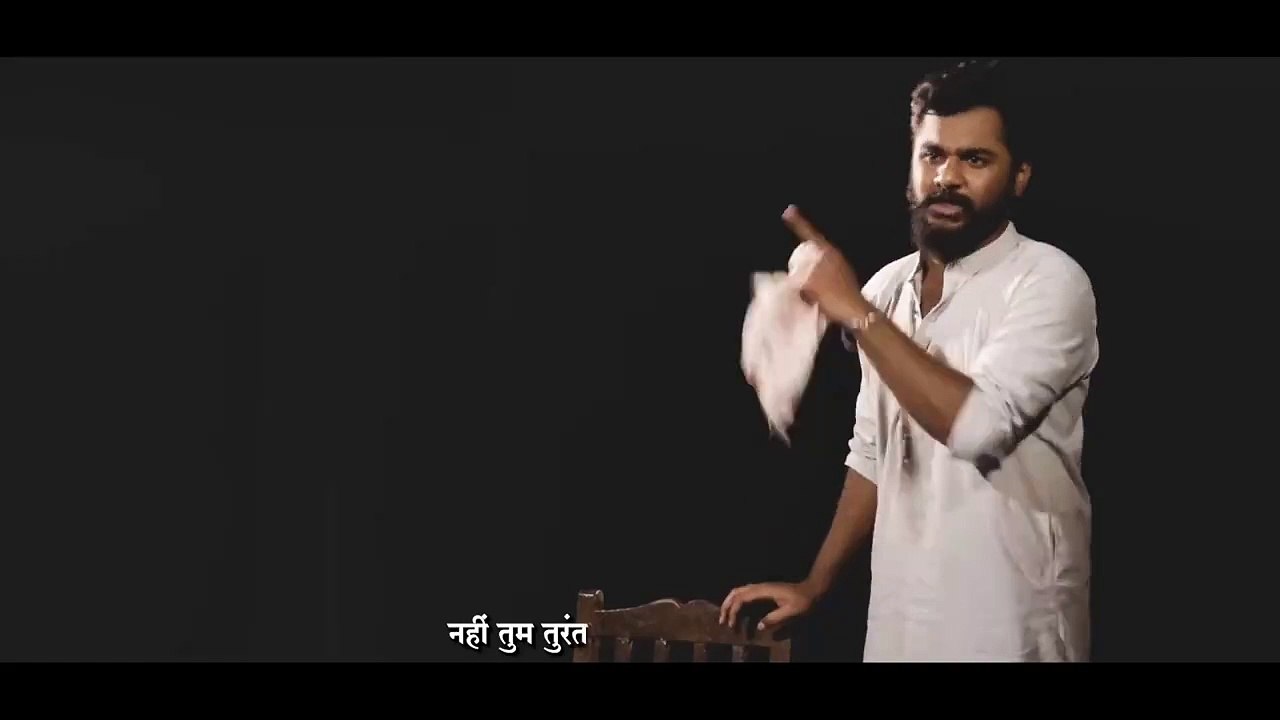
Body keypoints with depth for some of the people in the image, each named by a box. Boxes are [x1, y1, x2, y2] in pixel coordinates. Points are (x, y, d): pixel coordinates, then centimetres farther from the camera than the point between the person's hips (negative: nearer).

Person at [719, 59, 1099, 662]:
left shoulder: (1050, 282, -13)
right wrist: (816, 582, 13)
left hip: (1008, 624, -5)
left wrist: (855, 314, -21)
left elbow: (977, 422, -26)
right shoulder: (885, 289, 7)